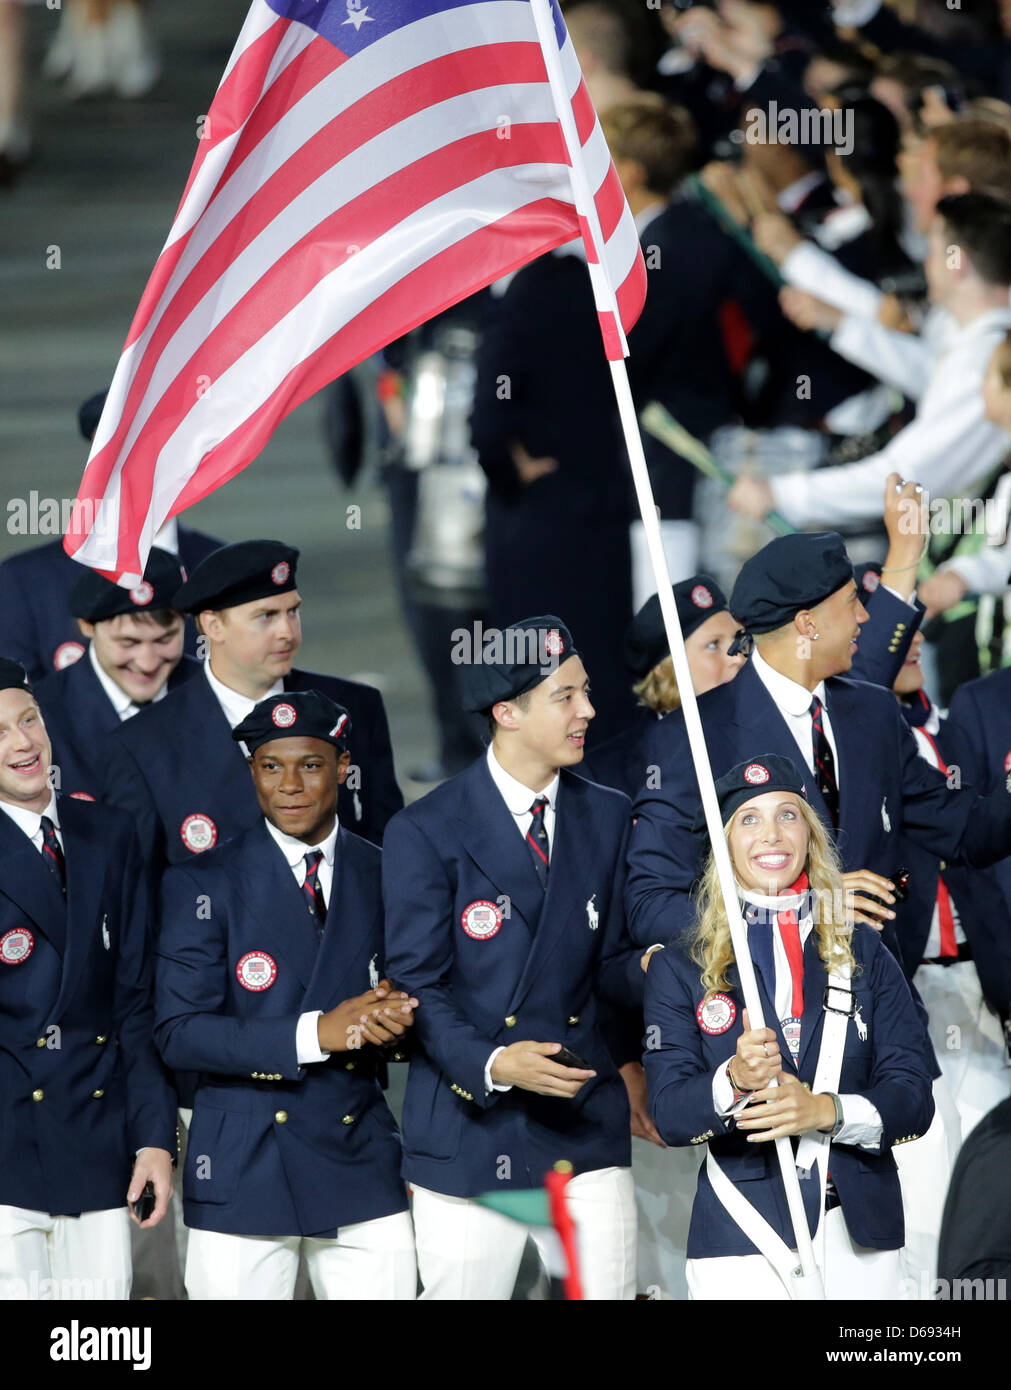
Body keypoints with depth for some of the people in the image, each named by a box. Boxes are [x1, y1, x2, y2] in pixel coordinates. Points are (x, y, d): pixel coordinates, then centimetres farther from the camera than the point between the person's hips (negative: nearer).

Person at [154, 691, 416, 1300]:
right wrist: (315, 1033, -18)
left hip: (362, 1160, 2)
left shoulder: (386, 878, 9)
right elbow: (181, 1035, -8)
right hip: (243, 1173, -2)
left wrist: (396, 1017, -12)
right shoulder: (203, 884, -1)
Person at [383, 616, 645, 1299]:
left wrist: (654, 967, -11)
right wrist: (491, 1062, -24)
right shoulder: (426, 833, -5)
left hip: (587, 1123, 4)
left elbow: (606, 963, 13)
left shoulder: (607, 818, 10)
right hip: (472, 1131, -4)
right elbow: (417, 986, -8)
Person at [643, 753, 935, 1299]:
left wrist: (826, 1111, -18)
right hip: (741, 1239, -2)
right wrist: (733, 1081, -25)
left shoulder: (863, 954, 10)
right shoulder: (679, 968, 6)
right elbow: (669, 1112, -4)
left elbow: (913, 1100, 1)